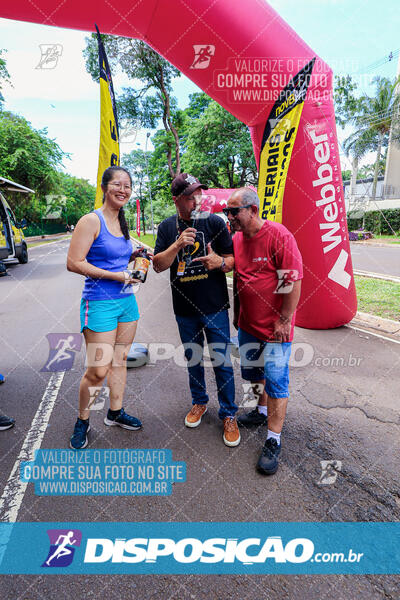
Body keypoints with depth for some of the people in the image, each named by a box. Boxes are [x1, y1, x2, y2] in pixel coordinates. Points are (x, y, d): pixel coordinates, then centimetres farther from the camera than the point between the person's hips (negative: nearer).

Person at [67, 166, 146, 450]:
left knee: (120, 360, 15)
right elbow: (74, 263, -16)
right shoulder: (91, 221, -11)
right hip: (100, 302, -7)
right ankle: (82, 421, 21)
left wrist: (133, 256, 4)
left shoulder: (122, 222, 13)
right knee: (98, 370, -5)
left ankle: (115, 412, 33)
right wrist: (117, 276, -19)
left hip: (126, 299, 8)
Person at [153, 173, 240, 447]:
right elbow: (158, 265, -5)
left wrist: (221, 262, -25)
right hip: (184, 309, 3)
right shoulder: (168, 227, 2)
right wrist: (178, 245, -21)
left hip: (215, 307, -2)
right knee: (193, 359, 18)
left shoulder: (215, 222, -4)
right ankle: (199, 401, 40)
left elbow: (232, 259, -3)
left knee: (222, 361, 3)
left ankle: (229, 414, 22)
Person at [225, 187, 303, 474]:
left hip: (275, 326, -7)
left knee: (276, 380, 0)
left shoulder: (278, 235, -17)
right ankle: (263, 411, 45)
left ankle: (273, 442, 15)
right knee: (252, 371, 19)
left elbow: (293, 281, -17)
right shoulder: (236, 239, 4)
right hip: (248, 323, 7)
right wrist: (237, 312, 17)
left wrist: (284, 320, -17)